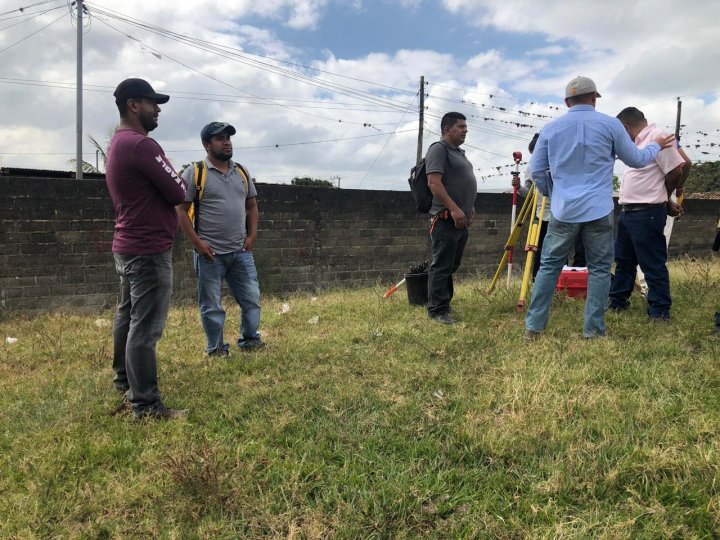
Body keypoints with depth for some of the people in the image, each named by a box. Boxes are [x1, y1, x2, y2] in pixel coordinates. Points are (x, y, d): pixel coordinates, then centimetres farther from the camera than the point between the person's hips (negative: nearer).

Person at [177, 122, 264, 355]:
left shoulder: (242, 172, 11)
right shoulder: (195, 173, -6)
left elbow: (251, 206, 18)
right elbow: (181, 210, -7)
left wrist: (252, 235, 6)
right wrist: (197, 241, -13)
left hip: (241, 251, 5)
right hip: (210, 252, -4)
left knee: (252, 298, 9)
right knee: (212, 305, 5)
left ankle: (249, 340, 27)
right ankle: (216, 349, 19)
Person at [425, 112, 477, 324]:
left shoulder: (459, 152, 22)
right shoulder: (439, 149, -8)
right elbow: (434, 183, -18)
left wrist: (470, 208, 22)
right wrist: (454, 209, -23)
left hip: (461, 219, 10)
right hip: (446, 219, -10)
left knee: (452, 265, 13)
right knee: (442, 266, -7)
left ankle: (444, 304, 21)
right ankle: (437, 310, -3)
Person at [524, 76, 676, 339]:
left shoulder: (551, 128, 5)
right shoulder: (610, 124, 0)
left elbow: (536, 170, 7)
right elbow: (636, 159, 11)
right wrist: (657, 145, 31)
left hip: (563, 210, 2)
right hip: (598, 210, -1)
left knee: (549, 266, 9)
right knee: (599, 269, 9)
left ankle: (533, 326, 9)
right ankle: (593, 330, 10)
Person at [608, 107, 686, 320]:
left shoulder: (657, 137, -12)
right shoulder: (640, 142, 18)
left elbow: (675, 171, -14)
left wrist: (664, 200, 1)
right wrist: (665, 201, 15)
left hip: (648, 214, -10)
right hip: (628, 212, 10)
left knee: (653, 264, -3)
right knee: (623, 260, 17)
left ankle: (660, 311, 6)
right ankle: (617, 302, 28)